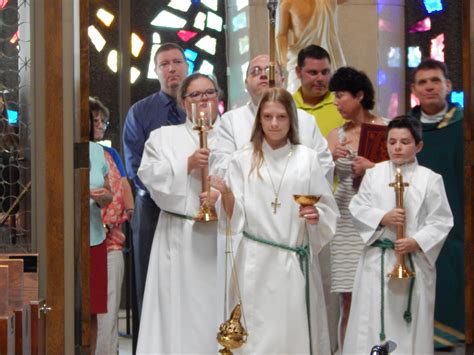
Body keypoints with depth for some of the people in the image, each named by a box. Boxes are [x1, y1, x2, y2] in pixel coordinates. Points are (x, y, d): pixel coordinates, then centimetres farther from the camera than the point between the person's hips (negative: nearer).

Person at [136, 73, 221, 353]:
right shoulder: (164, 137, 13)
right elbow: (150, 175, -1)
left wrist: (223, 194, -17)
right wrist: (188, 164, -12)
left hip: (222, 235, 0)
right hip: (179, 237, 0)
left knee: (219, 307, 0)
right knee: (181, 307, -2)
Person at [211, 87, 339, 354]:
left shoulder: (307, 158, 4)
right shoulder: (243, 159, 5)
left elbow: (328, 210, 5)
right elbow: (235, 216, 1)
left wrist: (316, 216, -16)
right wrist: (225, 192, -17)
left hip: (296, 260, 0)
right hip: (256, 262, 0)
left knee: (296, 332, 0)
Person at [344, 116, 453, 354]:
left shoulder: (430, 179, -1)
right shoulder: (373, 174, 6)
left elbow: (441, 221, -3)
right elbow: (357, 208, 3)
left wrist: (417, 242, -16)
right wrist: (383, 218, -13)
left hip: (415, 261, -1)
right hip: (377, 259, 2)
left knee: (410, 327, 4)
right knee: (371, 322, 3)